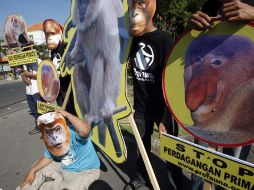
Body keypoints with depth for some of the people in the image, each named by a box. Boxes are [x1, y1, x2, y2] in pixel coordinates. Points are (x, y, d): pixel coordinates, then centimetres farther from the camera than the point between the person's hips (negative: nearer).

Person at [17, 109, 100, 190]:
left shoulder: (74, 132, -35)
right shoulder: (50, 140, -8)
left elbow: (85, 130, -59)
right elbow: (48, 157, 8)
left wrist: (67, 114, -48)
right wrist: (32, 170, -3)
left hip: (86, 171, -7)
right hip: (64, 167, 7)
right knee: (39, 171, 12)